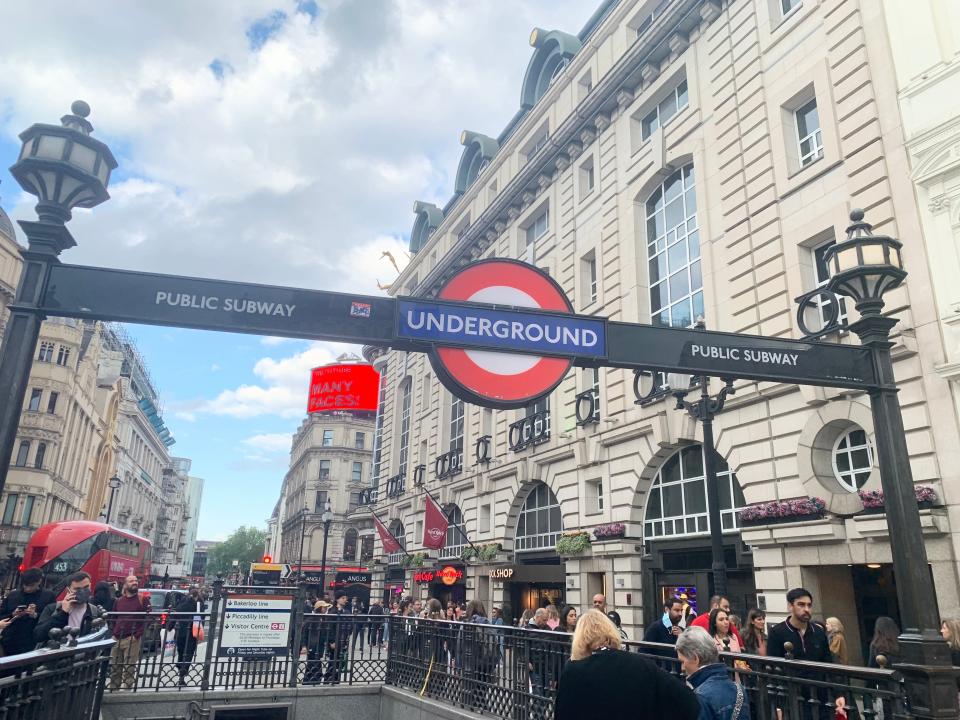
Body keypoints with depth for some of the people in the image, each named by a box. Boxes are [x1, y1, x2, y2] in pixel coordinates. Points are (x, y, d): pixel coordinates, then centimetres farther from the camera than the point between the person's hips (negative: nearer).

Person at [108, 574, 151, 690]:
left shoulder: (143, 600, -1)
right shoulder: (118, 601, 14)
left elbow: (148, 619, -7)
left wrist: (137, 635, -13)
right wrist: (113, 633, 4)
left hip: (132, 640, -5)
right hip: (116, 639, 5)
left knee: (129, 669, -4)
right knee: (114, 669, 9)